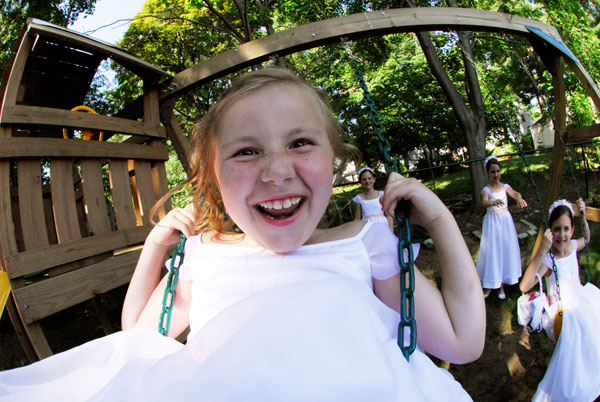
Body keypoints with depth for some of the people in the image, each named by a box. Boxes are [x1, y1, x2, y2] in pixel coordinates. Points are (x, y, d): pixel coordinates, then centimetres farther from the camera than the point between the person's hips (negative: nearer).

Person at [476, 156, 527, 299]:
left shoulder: (505, 186, 1)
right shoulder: (486, 189, -7)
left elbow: (514, 193, -20)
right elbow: (484, 203, -27)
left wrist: (519, 198, -44)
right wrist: (494, 202, -49)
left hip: (505, 220, 3)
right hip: (492, 221, -3)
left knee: (506, 250, 7)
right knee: (491, 251, 0)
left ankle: (501, 285, 21)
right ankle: (489, 285, 13)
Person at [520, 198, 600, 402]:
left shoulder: (572, 246, -7)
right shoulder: (548, 259, -27)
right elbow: (524, 286, -44)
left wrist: (583, 215, 3)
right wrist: (542, 249, -50)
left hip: (584, 299, 7)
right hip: (566, 311, -7)